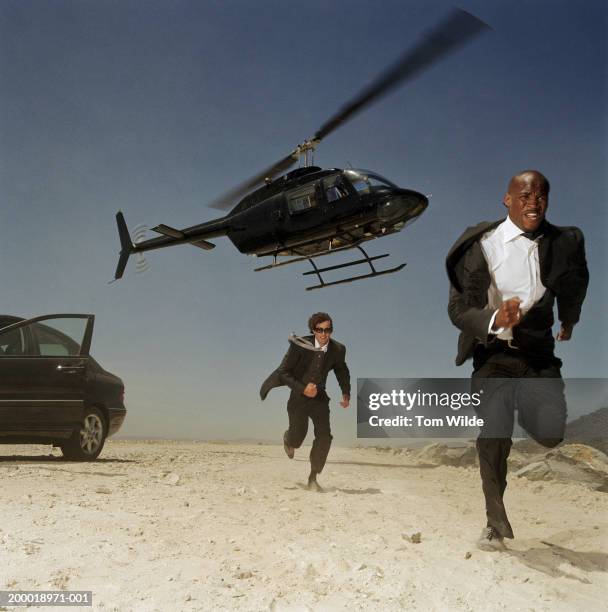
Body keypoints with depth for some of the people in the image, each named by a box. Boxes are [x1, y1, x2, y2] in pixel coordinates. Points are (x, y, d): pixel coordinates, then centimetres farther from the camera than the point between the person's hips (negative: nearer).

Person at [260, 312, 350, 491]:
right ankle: (288, 438, 45)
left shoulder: (337, 349, -9)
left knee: (324, 436, -11)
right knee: (298, 434, 4)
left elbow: (342, 371, 13)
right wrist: (303, 389, -26)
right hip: (298, 395, -2)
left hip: (319, 397, 2)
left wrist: (346, 393, 2)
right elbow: (283, 372, -15)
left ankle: (313, 478, 3)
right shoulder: (300, 345, -19)